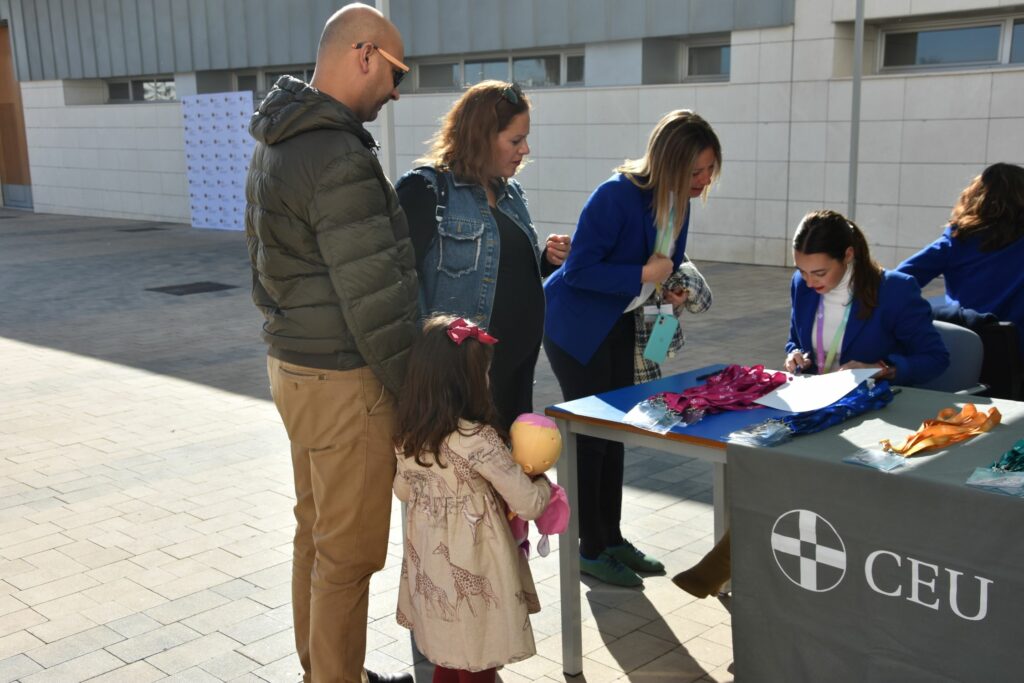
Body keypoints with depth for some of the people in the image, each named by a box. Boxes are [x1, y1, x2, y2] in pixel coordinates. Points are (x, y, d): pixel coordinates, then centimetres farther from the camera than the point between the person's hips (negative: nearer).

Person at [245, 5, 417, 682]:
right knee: (349, 552, 3)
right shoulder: (339, 157, -23)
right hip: (343, 379, -10)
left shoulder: (276, 139, 9)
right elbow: (372, 296, -22)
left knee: (317, 533, 21)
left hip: (293, 363, 10)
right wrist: (412, 390, -12)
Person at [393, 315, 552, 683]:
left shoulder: (407, 435, -5)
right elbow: (529, 505, -20)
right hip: (473, 574, -6)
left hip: (429, 568, 6)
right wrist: (543, 484, 1)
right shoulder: (478, 439, -25)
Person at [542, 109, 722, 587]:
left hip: (619, 324, 8)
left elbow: (670, 261, 12)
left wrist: (674, 289, -9)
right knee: (589, 435, -1)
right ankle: (590, 549, 13)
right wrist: (644, 275, -28)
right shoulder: (616, 197, -27)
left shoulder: (677, 200, -4)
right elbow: (578, 270, -27)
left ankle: (612, 538, 27)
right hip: (576, 327, -8)